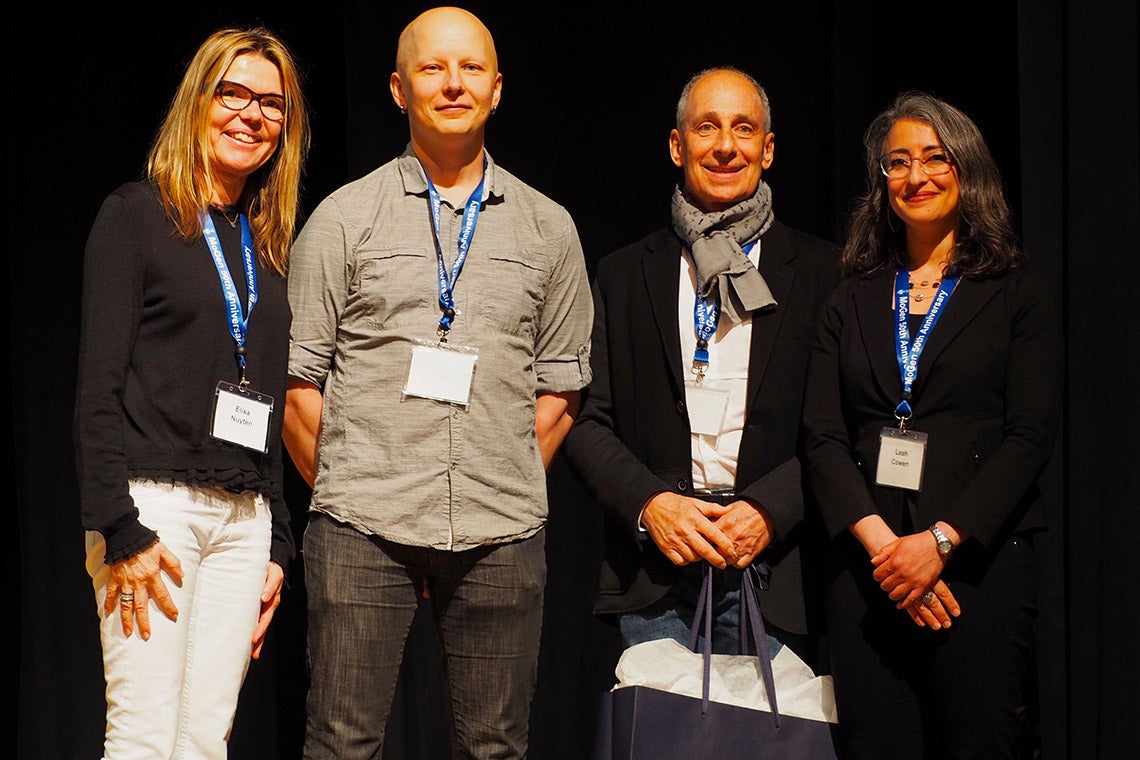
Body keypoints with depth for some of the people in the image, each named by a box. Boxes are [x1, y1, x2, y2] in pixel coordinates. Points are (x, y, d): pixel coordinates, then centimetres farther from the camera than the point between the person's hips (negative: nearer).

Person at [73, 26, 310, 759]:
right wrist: (119, 530, -14)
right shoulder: (136, 213, 0)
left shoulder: (268, 242, 17)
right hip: (155, 504, -6)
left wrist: (277, 544, 14)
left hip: (243, 520, 6)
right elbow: (98, 388, -7)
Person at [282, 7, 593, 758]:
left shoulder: (549, 229, 11)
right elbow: (299, 381, 5)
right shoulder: (343, 218, 6)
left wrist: (505, 496, 6)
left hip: (502, 539, 2)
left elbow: (559, 388, 12)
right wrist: (348, 493, 4)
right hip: (363, 529, -2)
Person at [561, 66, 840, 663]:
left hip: (771, 566, -1)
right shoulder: (624, 274, 13)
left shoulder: (820, 272, 8)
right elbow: (586, 419, 8)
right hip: (655, 573, 1)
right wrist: (649, 502, -9)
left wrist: (769, 509, -12)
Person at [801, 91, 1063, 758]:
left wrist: (940, 540, -14)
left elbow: (1030, 436, -3)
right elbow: (823, 435, 5)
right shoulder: (855, 300, 14)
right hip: (866, 566, 2)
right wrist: (879, 543, -11)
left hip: (979, 558, -2)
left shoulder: (1017, 294, 6)